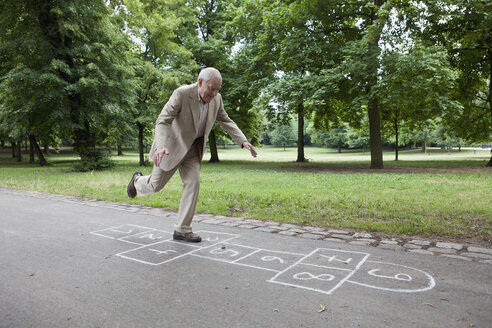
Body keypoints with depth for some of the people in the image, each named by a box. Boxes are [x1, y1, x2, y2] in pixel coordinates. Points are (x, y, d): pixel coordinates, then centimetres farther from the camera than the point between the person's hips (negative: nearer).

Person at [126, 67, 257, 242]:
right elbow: (162, 122, -31)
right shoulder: (181, 93, -28)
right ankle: (138, 180, 45)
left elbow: (226, 121, 1)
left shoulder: (216, 98, -11)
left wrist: (243, 141, -11)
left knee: (193, 182, -9)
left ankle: (182, 229, 0)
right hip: (171, 144, -4)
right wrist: (160, 146, -48)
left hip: (193, 147, 4)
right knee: (156, 184, 7)